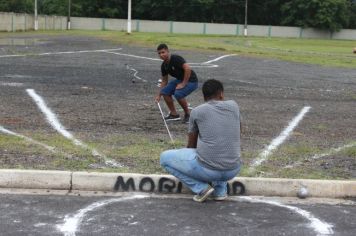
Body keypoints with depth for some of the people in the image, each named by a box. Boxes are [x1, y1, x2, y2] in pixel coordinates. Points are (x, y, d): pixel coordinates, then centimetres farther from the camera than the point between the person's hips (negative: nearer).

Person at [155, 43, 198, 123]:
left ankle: (187, 114, -6)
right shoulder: (164, 65, 2)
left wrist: (183, 84, -27)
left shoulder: (176, 58, -22)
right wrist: (159, 95, 10)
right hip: (179, 80, 8)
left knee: (178, 94, -30)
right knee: (165, 91, -7)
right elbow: (164, 81, 13)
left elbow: (188, 68, -33)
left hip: (191, 80, -8)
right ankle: (174, 114, 7)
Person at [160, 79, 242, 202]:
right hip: (233, 171, 4)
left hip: (207, 169, -4)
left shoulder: (197, 111, 2)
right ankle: (220, 190, 19)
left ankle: (201, 188, 5)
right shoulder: (233, 106, 9)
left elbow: (191, 145, 13)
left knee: (165, 157, 16)